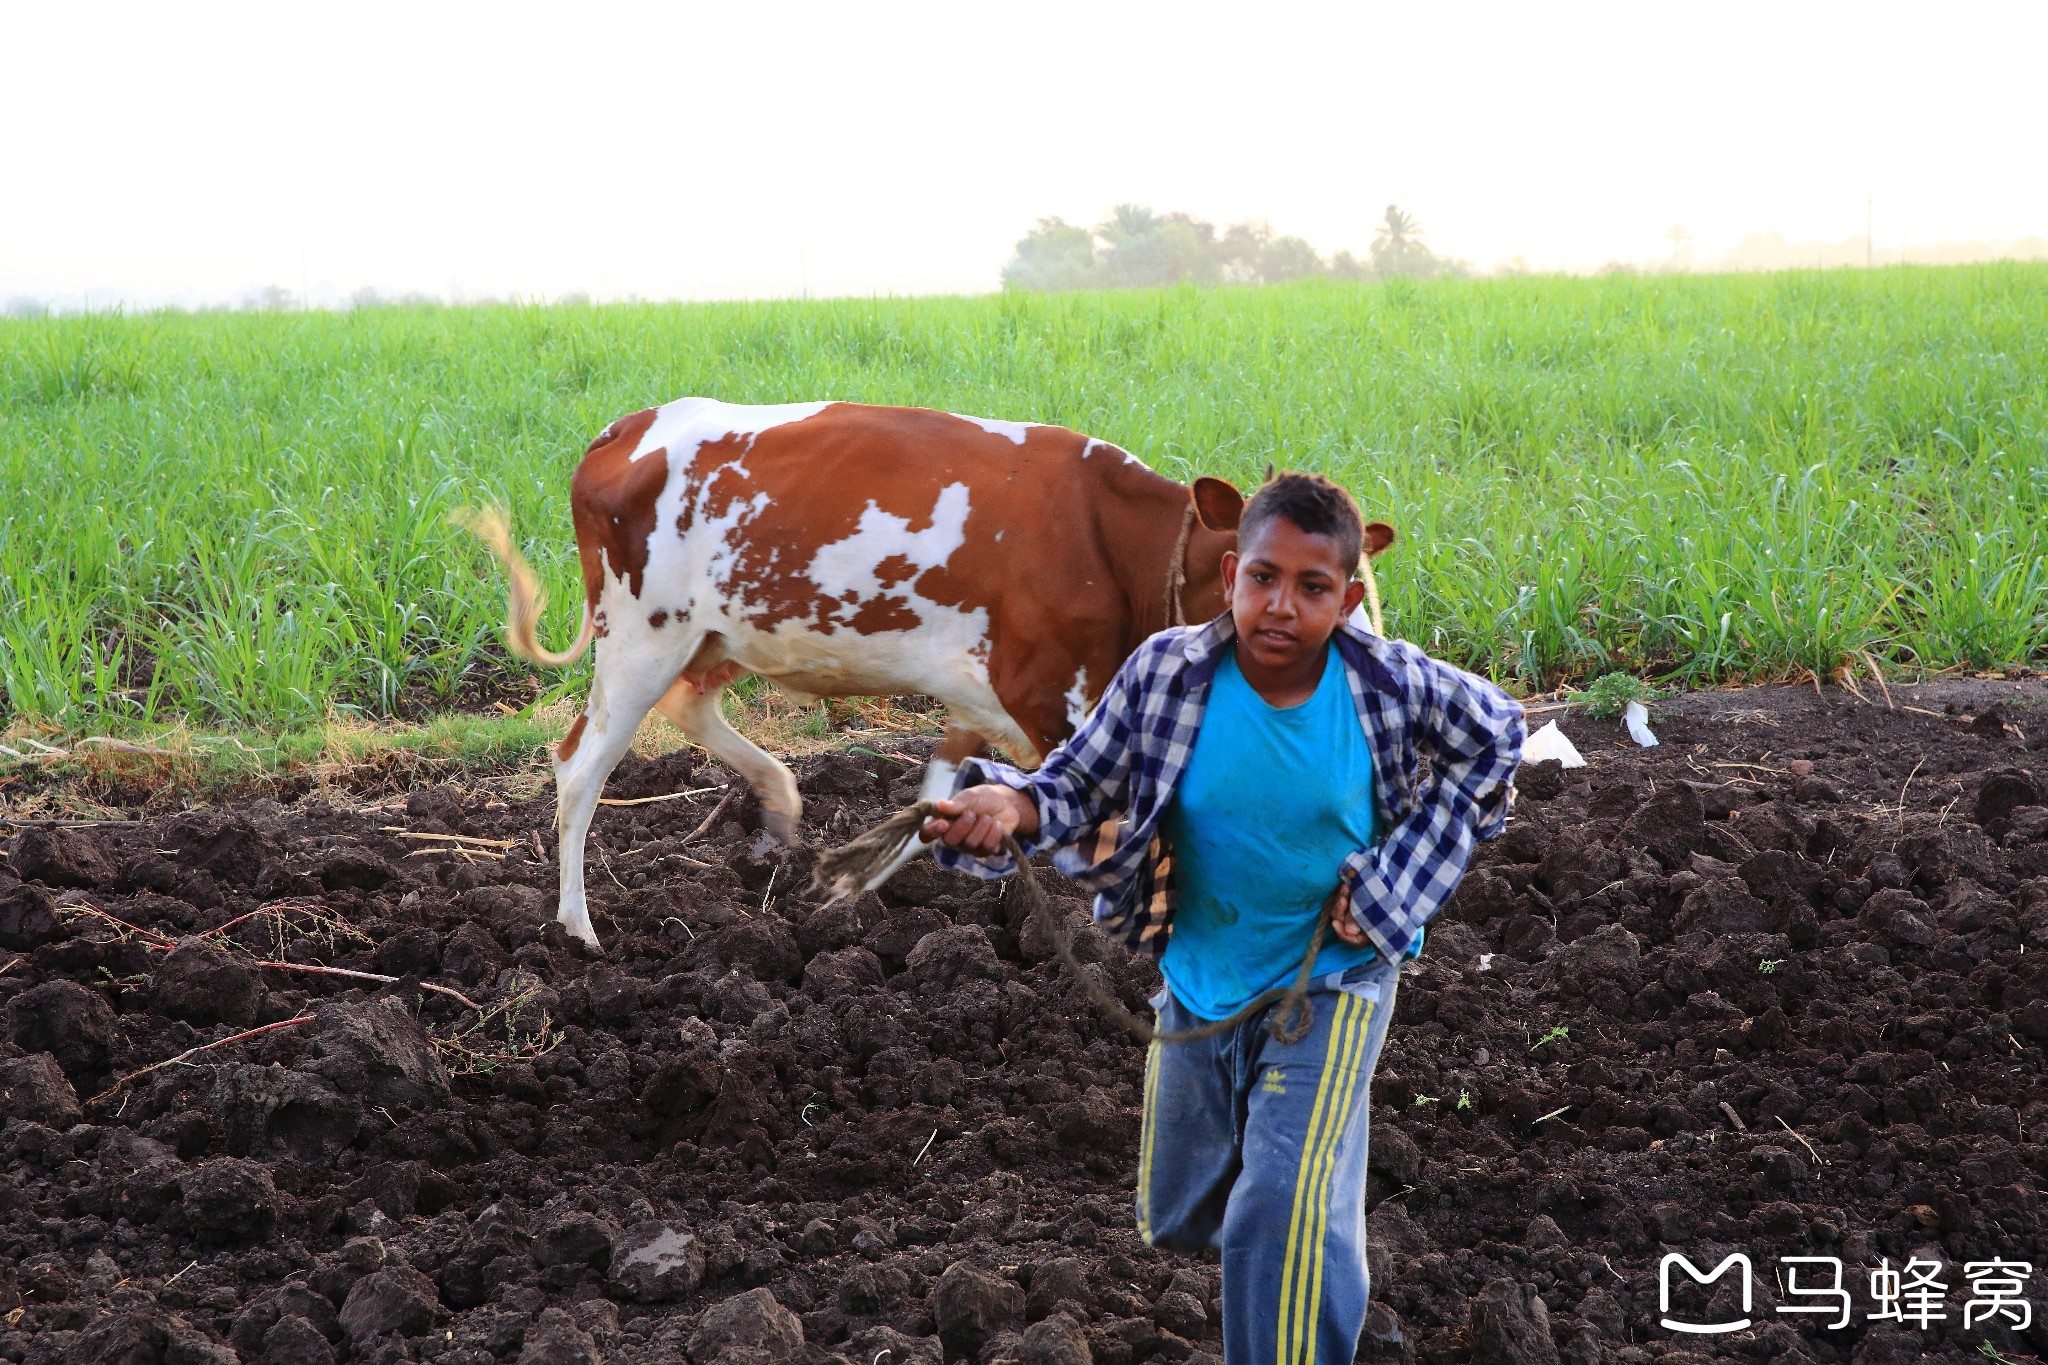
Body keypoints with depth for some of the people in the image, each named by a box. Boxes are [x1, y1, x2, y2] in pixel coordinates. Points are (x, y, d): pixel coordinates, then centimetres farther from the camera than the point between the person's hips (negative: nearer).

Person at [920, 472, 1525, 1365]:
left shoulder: (1390, 682, -20)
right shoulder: (1168, 673, -19)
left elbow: (1495, 732, -2)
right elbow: (1084, 783, -13)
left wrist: (1398, 874, -8)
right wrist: (1012, 805, -37)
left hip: (1333, 979, -3)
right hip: (1201, 980, 3)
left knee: (1283, 1217, -22)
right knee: (1177, 1221, 21)